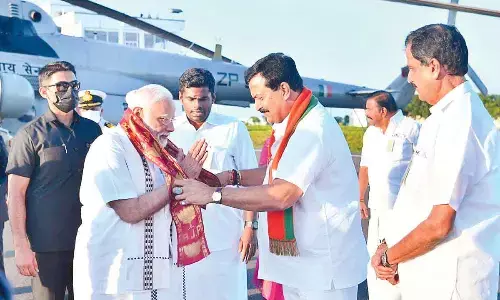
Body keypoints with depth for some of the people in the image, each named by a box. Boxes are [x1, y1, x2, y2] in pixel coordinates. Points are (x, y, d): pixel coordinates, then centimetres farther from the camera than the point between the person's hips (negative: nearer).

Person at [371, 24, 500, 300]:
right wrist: (393, 252, 6)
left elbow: (439, 224, -23)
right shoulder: (451, 114, 8)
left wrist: (388, 257, -9)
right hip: (433, 275, 8)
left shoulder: (456, 122, -22)